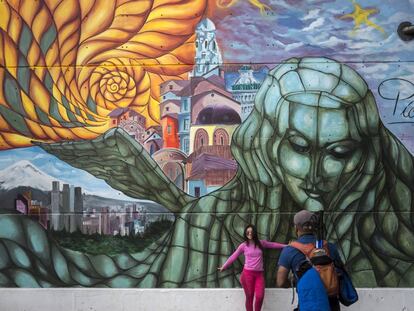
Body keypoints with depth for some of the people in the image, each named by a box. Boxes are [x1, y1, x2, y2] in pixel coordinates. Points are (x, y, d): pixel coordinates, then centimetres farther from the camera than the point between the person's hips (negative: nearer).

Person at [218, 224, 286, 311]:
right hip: (248, 273, -2)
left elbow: (273, 244, 13)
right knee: (249, 297, 1)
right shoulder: (243, 245, 1)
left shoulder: (261, 243, 7)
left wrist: (286, 246, 10)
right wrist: (224, 266, 8)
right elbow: (233, 256, 6)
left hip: (259, 273, 2)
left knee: (260, 296, -11)